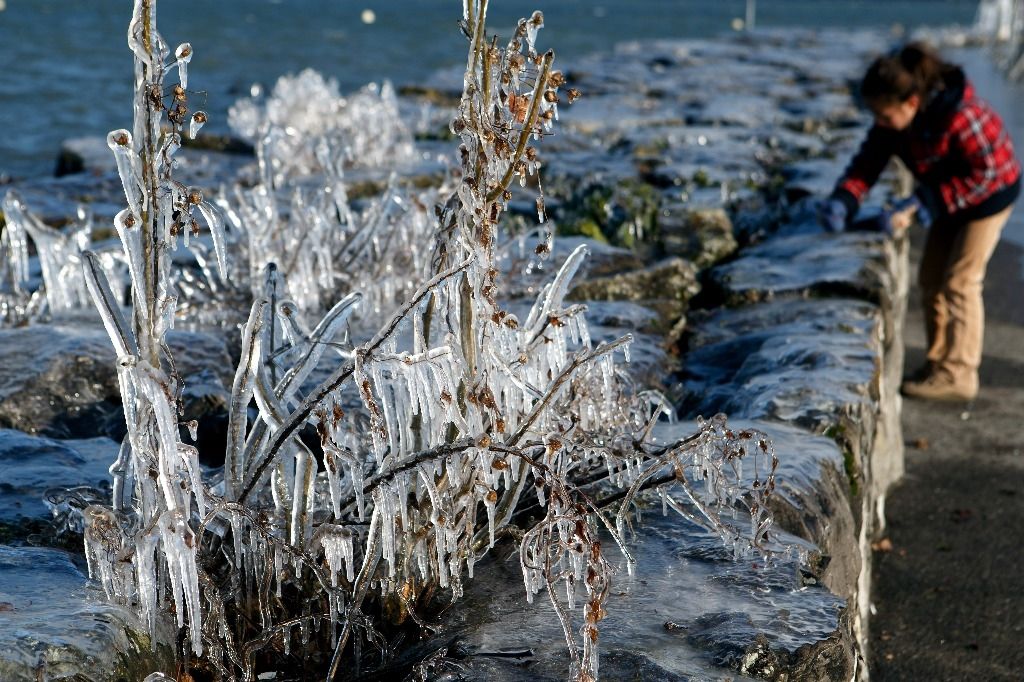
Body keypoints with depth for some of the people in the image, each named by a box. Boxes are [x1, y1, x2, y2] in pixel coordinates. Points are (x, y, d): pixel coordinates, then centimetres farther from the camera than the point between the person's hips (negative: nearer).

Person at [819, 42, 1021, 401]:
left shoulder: (958, 115, -37)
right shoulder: (896, 115, -15)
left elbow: (984, 173, -30)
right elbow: (871, 156, -12)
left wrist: (920, 205, -34)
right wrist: (842, 200, -30)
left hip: (990, 193, -8)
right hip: (951, 193, 8)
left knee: (959, 282, -5)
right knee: (931, 278, 10)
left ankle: (957, 375, 4)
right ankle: (939, 363, 22)